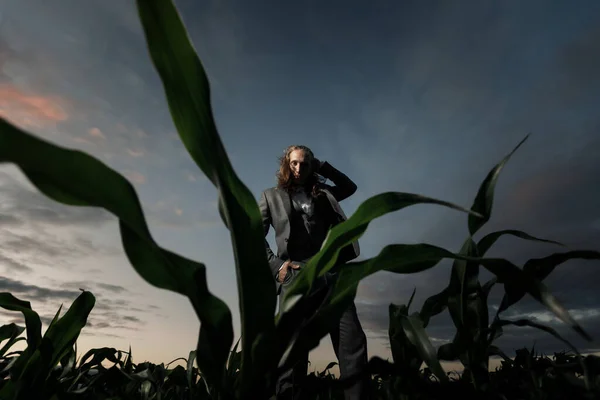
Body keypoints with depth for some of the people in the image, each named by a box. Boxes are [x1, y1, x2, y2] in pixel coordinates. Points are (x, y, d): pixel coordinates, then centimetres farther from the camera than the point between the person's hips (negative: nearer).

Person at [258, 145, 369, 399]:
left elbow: (350, 187, 35)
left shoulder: (322, 193, 24)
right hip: (295, 275, -2)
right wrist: (276, 265, -5)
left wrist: (322, 167, 24)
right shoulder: (272, 196, 16)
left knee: (353, 342, -6)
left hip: (331, 272, 3)